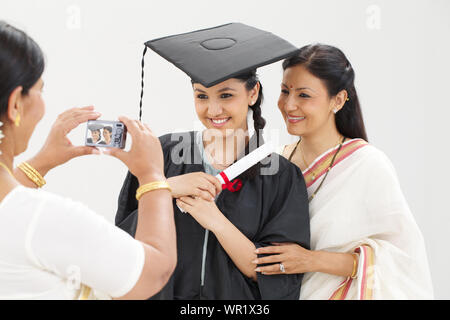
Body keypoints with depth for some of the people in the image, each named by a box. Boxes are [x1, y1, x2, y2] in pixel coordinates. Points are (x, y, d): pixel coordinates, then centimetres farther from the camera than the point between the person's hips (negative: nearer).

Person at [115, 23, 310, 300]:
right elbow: (125, 238, -9)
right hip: (162, 292, 1)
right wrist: (166, 189, -24)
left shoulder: (281, 177, -10)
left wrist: (215, 220, -23)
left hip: (238, 296, -1)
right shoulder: (165, 152, -8)